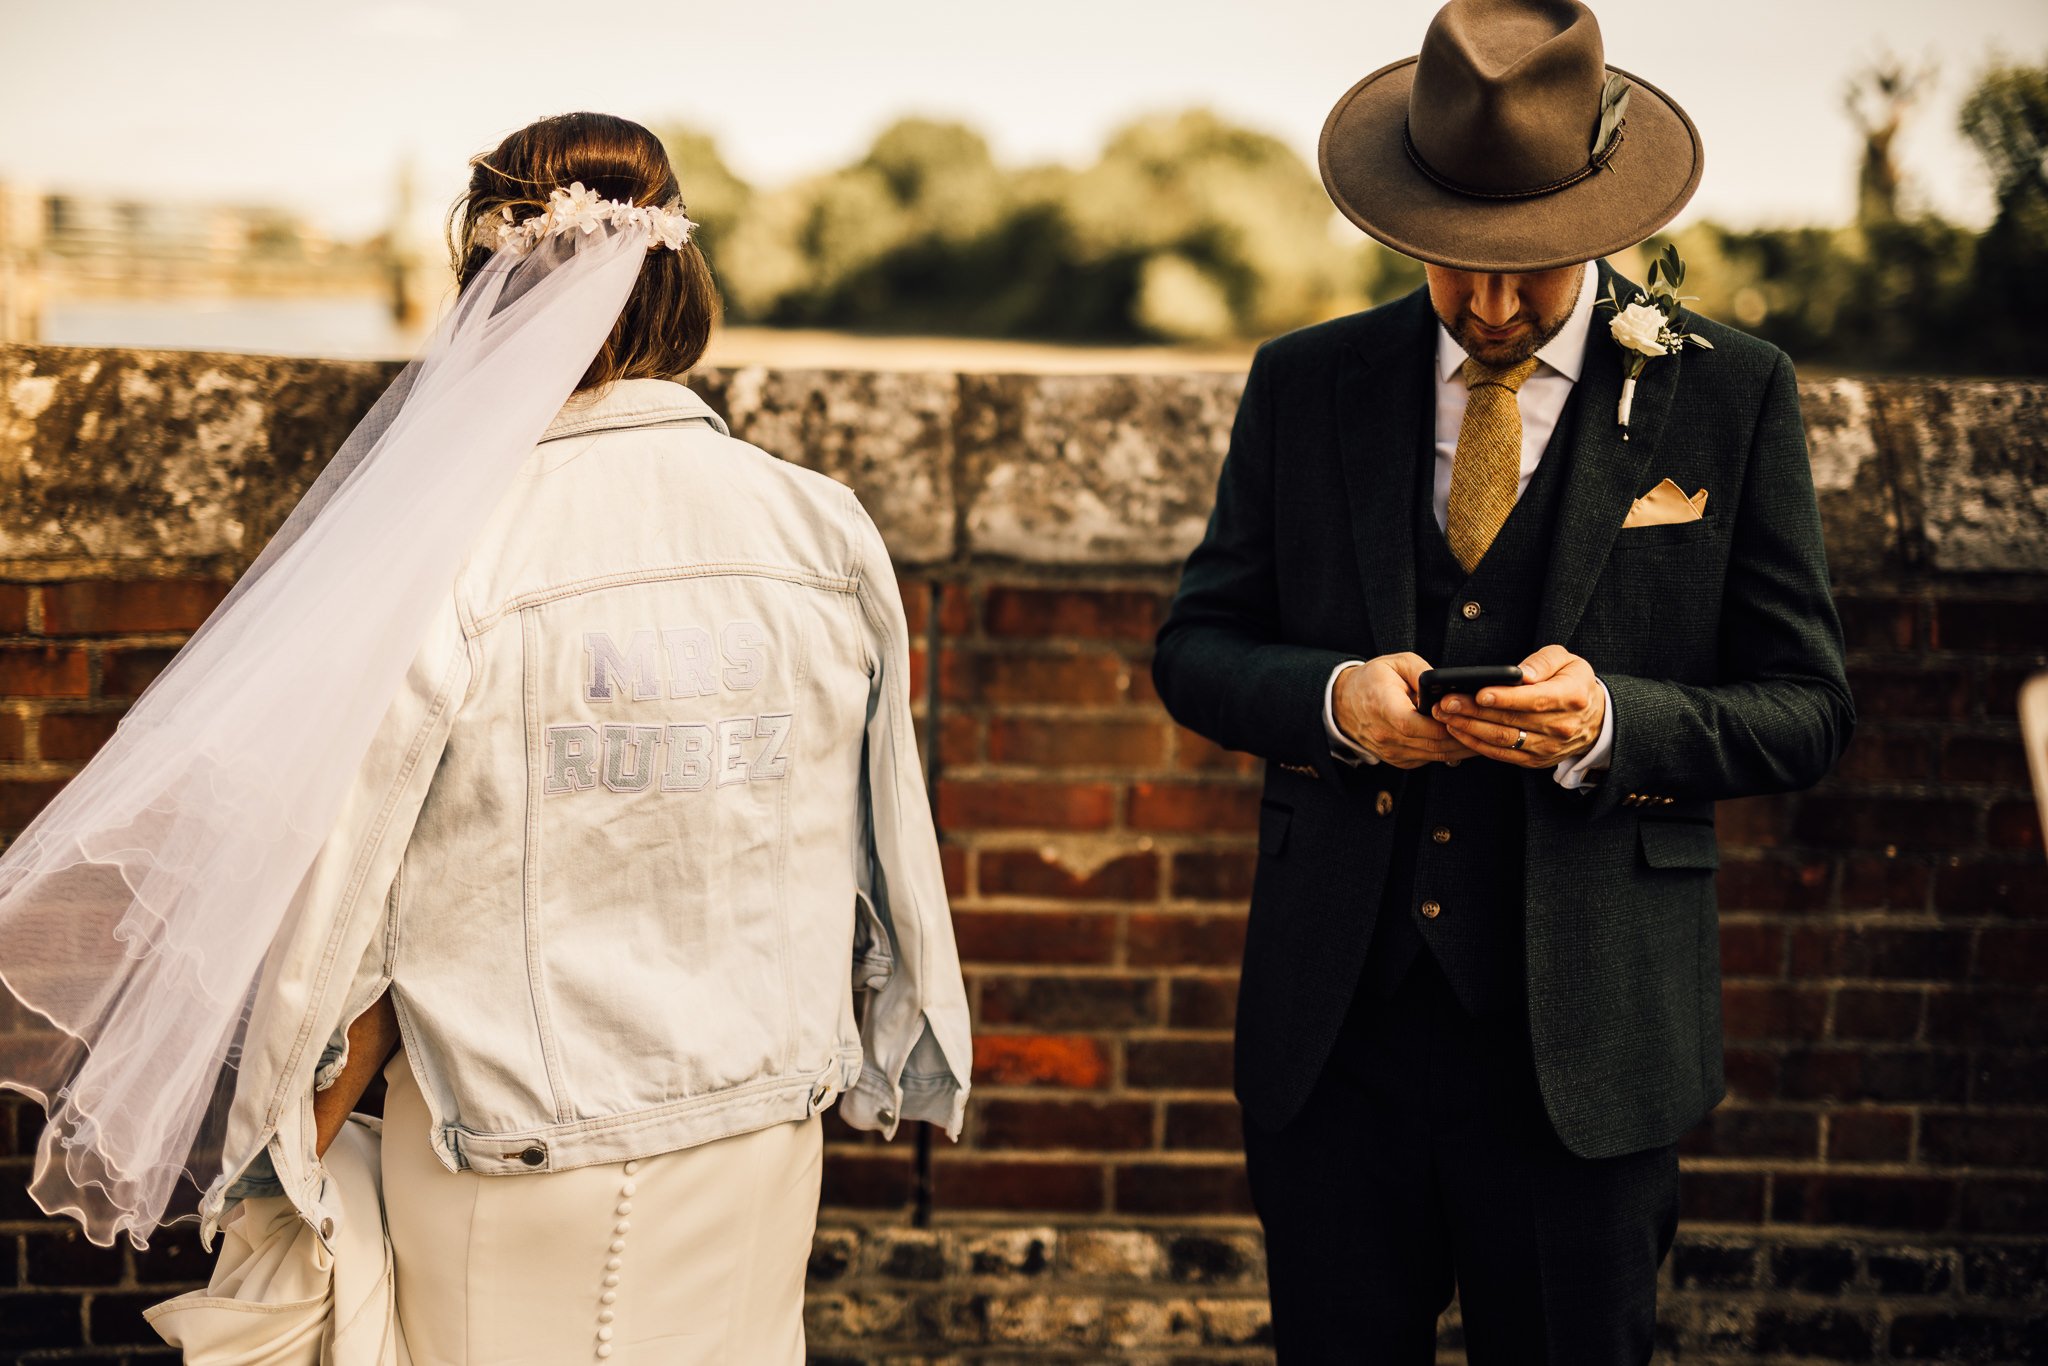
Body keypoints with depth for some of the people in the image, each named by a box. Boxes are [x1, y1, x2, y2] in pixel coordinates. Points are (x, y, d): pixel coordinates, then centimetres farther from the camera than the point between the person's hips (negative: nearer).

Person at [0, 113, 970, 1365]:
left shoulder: (443, 561, -17)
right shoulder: (830, 538, -5)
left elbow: (346, 917, -13)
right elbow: (880, 874, 6)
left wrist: (291, 1174, 1)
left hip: (523, 1179, -3)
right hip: (763, 1147, 4)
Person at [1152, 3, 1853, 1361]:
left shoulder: (1731, 397, 1)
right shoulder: (1305, 385, 7)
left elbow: (1806, 712, 1)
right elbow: (1195, 649, 9)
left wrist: (1609, 723, -19)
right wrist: (1331, 697, -13)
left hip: (1583, 1041, -2)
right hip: (1333, 1029, 2)